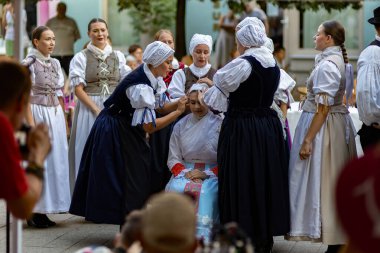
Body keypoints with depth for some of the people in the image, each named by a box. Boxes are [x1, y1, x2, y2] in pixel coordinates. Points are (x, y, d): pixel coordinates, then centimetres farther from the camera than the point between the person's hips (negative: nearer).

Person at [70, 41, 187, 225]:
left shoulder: (152, 76, -3)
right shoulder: (141, 87, -30)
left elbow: (160, 106, 5)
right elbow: (149, 126, -29)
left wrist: (180, 103, -12)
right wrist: (178, 112, -25)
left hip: (126, 131, 9)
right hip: (113, 132, -9)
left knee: (137, 179, 12)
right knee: (126, 182, -3)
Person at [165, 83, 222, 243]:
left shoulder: (219, 124, 3)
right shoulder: (181, 126, 14)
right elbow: (173, 158, 11)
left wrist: (206, 174, -15)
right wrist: (185, 172, -9)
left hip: (213, 172, -2)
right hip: (185, 170, 2)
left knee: (205, 191, -36)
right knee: (176, 189, -31)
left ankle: (202, 238, -44)